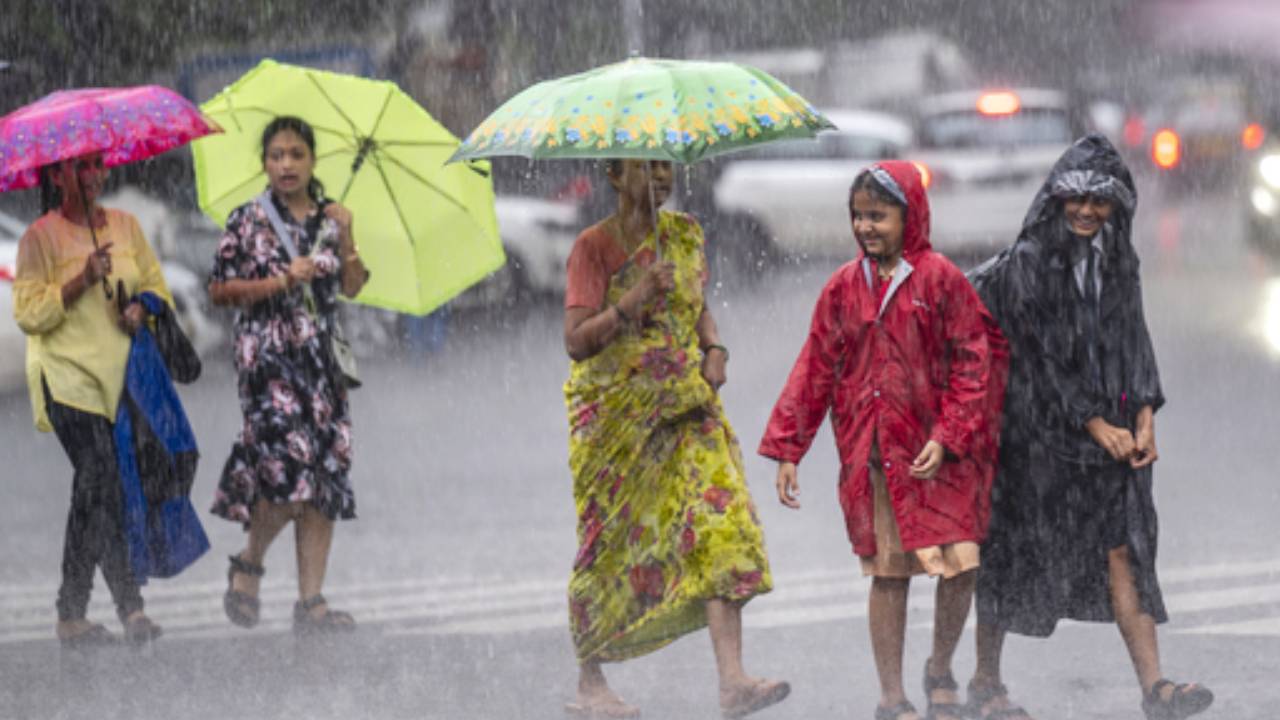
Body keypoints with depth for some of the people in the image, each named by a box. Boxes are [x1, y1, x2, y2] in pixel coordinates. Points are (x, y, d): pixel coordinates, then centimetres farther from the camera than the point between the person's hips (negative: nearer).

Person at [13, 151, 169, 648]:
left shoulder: (125, 226, 14)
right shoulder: (40, 238, -2)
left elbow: (157, 286, 18)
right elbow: (28, 314, -8)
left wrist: (143, 309, -5)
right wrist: (82, 281, -18)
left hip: (121, 377, 5)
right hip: (69, 378, -5)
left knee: (94, 491, 4)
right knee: (102, 481, -16)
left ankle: (72, 613, 11)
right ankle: (129, 607, -19)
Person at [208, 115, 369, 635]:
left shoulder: (330, 218, 12)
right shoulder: (248, 221, 1)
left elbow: (353, 287, 8)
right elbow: (220, 289, -1)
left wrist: (345, 239, -7)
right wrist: (281, 282, -11)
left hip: (321, 354, 4)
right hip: (268, 353, -4)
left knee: (327, 474, -2)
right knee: (290, 464, -18)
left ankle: (311, 600, 0)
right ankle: (249, 564, 8)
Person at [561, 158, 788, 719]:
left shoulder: (686, 235, 9)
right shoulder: (594, 246, -7)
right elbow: (576, 341, -14)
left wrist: (714, 347, 3)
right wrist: (634, 300, -26)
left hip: (686, 406, 4)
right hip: (615, 414, -4)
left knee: (719, 525, -12)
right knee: (610, 545, 3)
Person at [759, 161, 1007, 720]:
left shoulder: (939, 279, -3)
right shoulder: (844, 288, 5)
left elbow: (973, 361, -3)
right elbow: (815, 371, 8)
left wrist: (948, 438, -12)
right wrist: (788, 449, 4)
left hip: (937, 454, -2)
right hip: (872, 454, 2)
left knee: (960, 566, -7)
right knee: (888, 573, 4)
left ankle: (941, 669, 19)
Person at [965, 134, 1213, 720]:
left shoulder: (1117, 262, 10)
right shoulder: (1027, 263, -9)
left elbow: (1134, 342, 9)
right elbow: (1043, 354, -13)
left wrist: (1144, 418, -4)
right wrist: (1094, 424, -14)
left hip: (1108, 432, 5)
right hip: (1039, 426, -5)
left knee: (1121, 550, -3)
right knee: (1013, 552, 4)